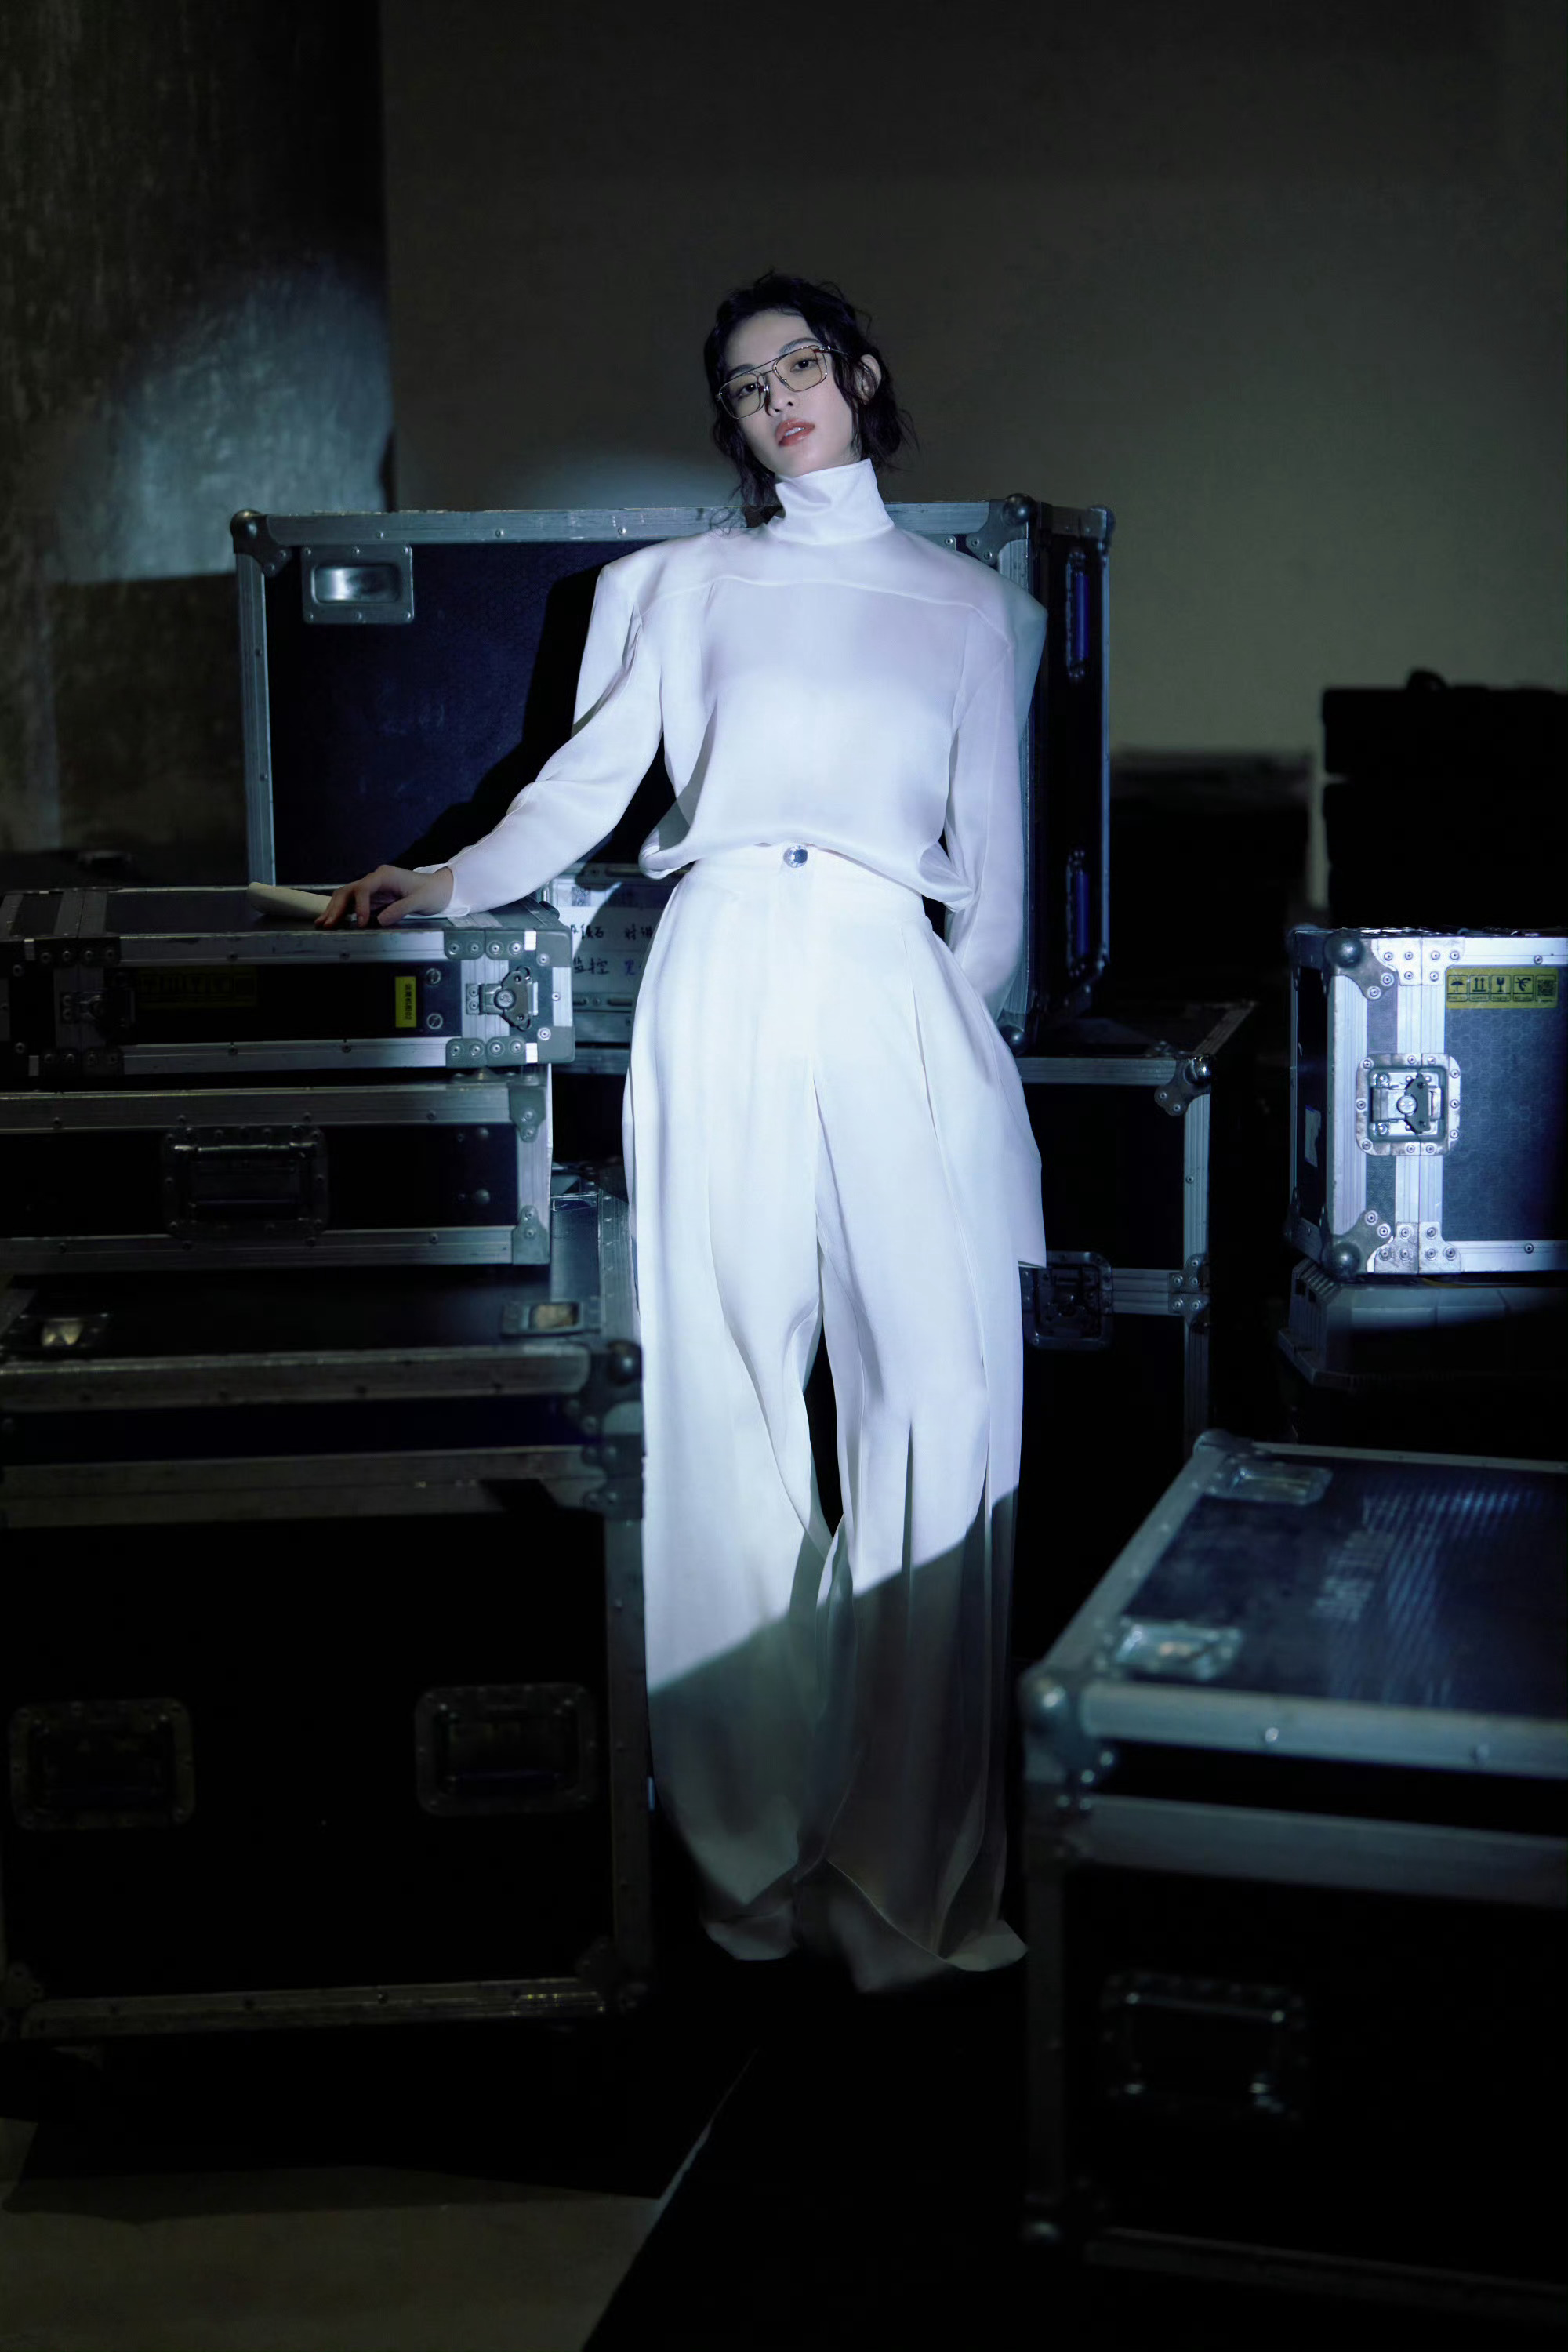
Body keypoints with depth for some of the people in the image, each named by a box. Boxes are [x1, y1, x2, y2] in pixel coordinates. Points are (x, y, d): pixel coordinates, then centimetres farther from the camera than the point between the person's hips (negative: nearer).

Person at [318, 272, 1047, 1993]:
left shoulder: (972, 607, 19)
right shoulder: (682, 584, 18)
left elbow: (991, 858, 19)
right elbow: (587, 783, 17)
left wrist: (972, 1033, 11)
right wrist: (444, 888, 13)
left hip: (899, 997, 0)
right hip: (723, 983, 0)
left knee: (943, 1399, -8)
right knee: (723, 1402, -3)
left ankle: (917, 1865, 1)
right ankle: (760, 1845, 7)